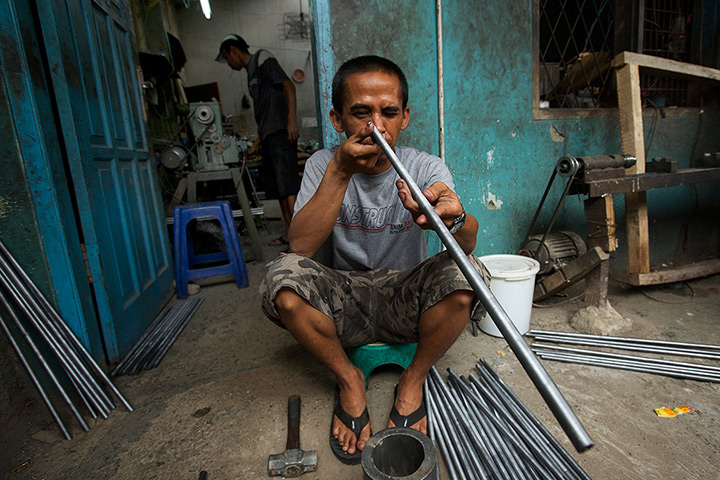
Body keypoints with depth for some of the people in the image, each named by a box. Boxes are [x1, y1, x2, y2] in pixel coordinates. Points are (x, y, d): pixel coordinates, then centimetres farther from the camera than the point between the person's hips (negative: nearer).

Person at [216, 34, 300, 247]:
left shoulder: (262, 58, 3)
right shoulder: (251, 72, 28)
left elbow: (288, 85, -11)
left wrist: (292, 119, -22)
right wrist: (258, 142, 28)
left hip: (280, 133, -9)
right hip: (269, 135, 10)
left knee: (287, 183, -17)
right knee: (277, 185, 7)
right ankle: (290, 232, 11)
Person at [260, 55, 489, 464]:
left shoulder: (426, 168, -8)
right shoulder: (323, 165, -6)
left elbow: (468, 242, -25)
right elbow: (301, 247, -20)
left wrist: (454, 218, -49)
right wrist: (339, 172, -28)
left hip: (407, 299, 0)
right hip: (345, 303, 1)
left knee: (462, 275, -30)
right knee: (283, 277, -27)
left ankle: (413, 381, 0)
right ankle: (349, 380, 0)